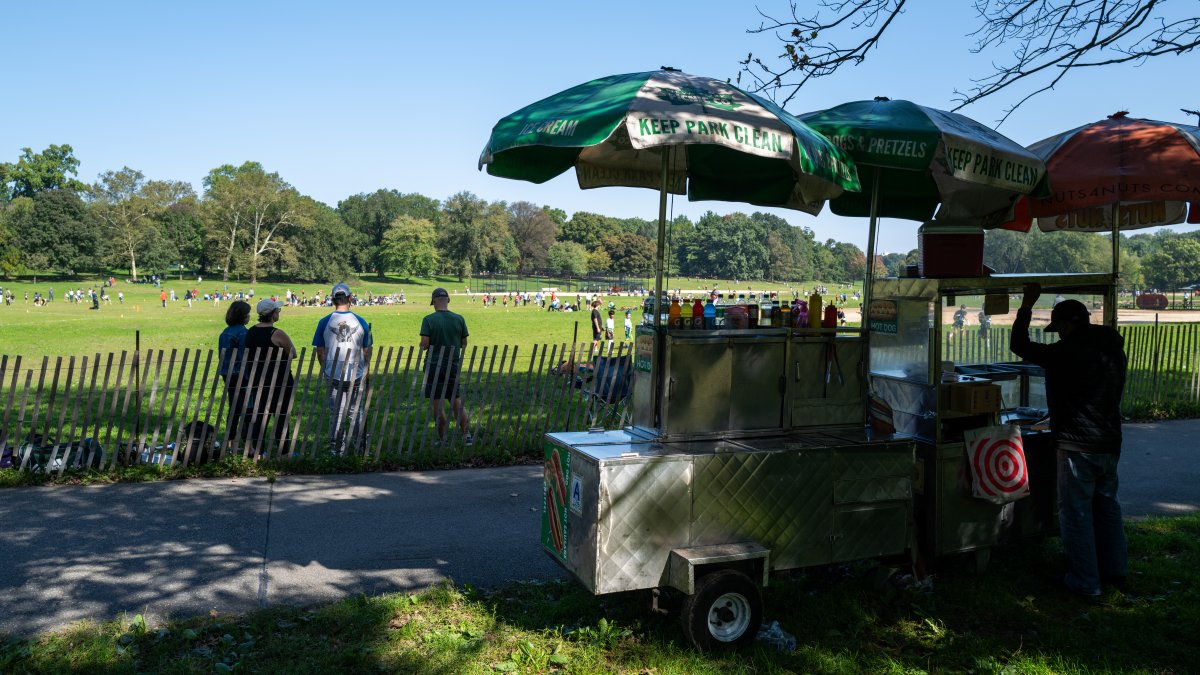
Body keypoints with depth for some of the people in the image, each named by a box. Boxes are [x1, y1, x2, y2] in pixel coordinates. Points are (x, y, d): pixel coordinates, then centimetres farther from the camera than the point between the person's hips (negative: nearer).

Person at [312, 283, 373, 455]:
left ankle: (337, 450, 13)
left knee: (336, 413, 8)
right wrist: (365, 370, 18)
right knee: (355, 412, 11)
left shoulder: (324, 322, -3)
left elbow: (320, 352, 2)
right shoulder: (361, 322, -2)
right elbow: (366, 351, 3)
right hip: (356, 375, 0)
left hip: (333, 375, 0)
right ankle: (357, 447, 16)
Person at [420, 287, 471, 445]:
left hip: (434, 365, -3)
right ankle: (467, 435, 4)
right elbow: (464, 344, 5)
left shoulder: (428, 319, -10)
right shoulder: (459, 319, 0)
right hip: (453, 365, 3)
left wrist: (422, 345, 9)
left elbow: (424, 345, -13)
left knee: (437, 405, 4)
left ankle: (442, 439, 9)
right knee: (457, 402, 11)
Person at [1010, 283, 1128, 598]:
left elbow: (1020, 345, -11)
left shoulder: (1068, 351, -18)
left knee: (1076, 513, 1)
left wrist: (1027, 305, -3)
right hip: (1110, 443, 8)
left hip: (1077, 446, -8)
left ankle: (1085, 582, 7)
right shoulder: (1114, 348, 8)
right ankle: (1114, 572, 31)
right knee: (1107, 506, 20)